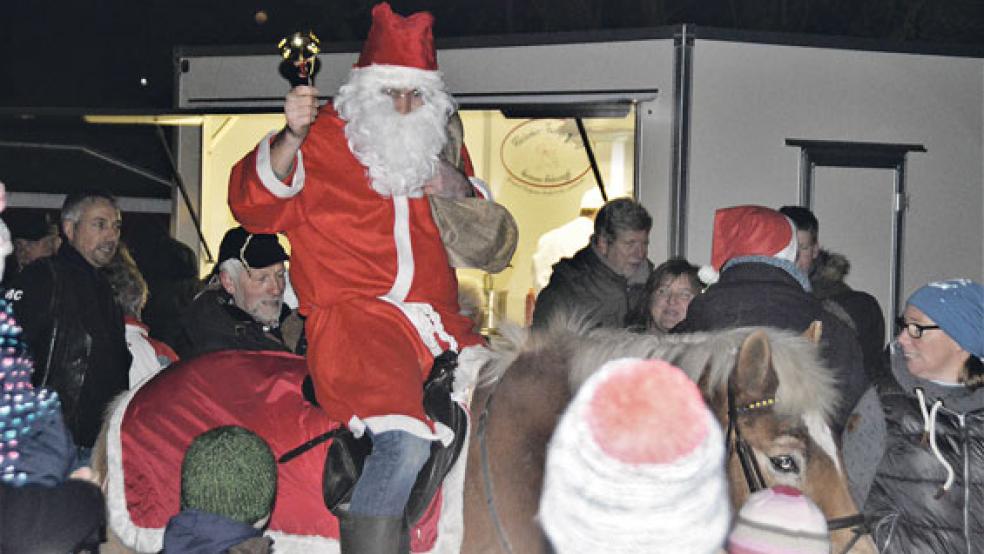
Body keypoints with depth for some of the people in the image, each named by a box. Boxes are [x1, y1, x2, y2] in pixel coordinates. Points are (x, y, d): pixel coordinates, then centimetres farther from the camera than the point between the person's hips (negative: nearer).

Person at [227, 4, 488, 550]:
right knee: (404, 439, -31)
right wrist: (291, 138, -23)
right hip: (352, 316, -6)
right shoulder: (322, 139, 5)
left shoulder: (438, 148, 21)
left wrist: (461, 190, 8)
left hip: (435, 319, 7)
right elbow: (254, 207, -7)